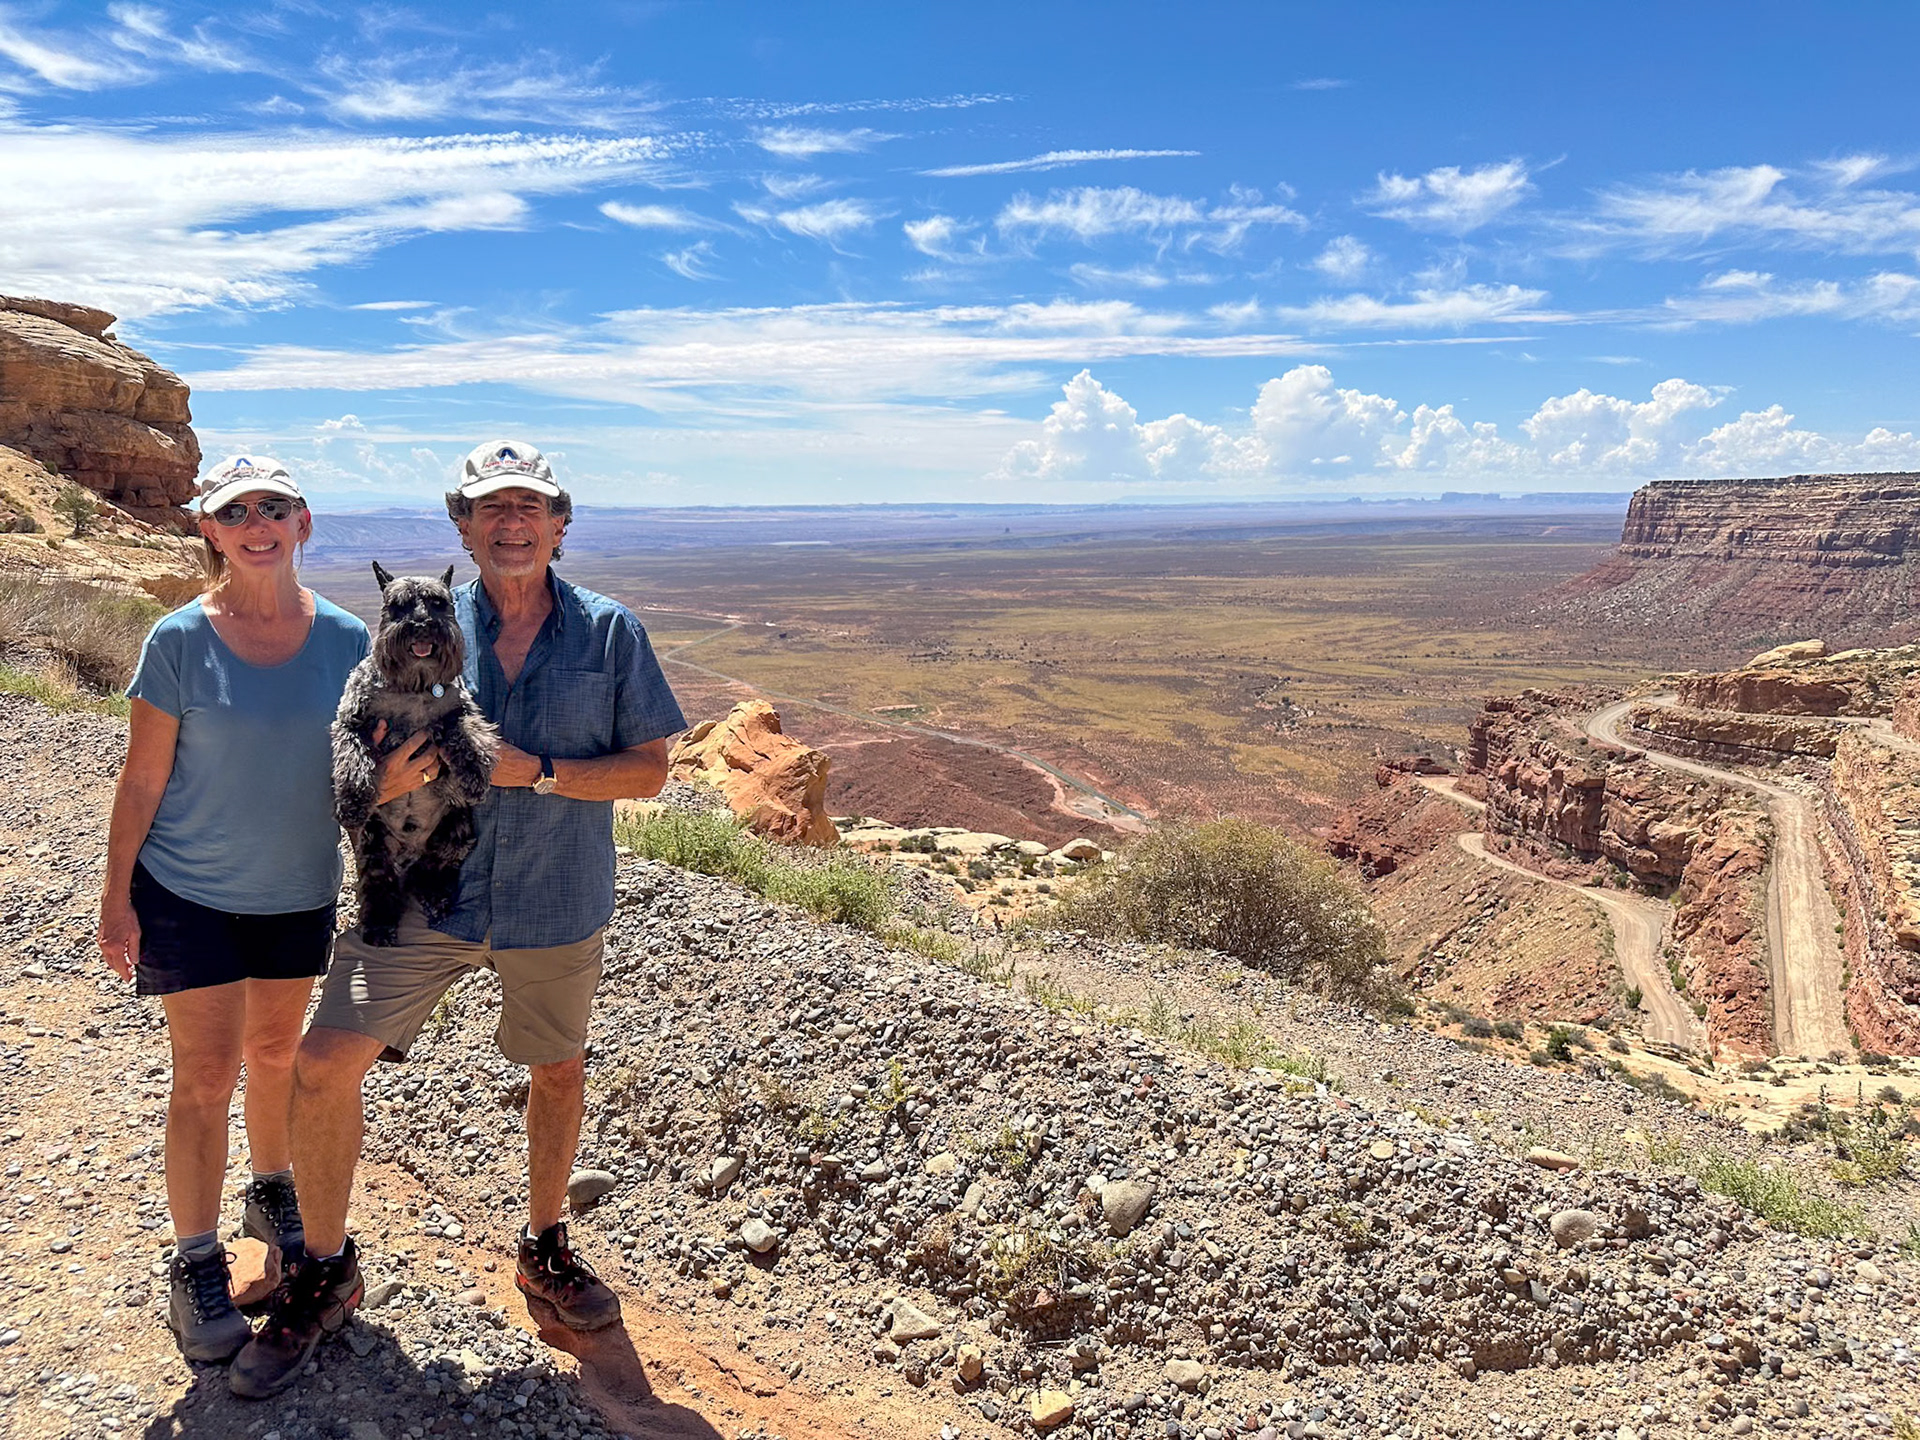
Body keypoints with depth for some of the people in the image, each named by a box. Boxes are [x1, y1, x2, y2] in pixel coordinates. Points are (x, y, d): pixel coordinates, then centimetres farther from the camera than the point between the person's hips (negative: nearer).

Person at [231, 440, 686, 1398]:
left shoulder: (609, 632, -4)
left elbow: (648, 769, -6)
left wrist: (535, 770, -19)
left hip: (554, 903, 0)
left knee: (557, 1069, 16)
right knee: (325, 1065, -7)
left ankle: (544, 1249, 41)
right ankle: (325, 1271, 18)